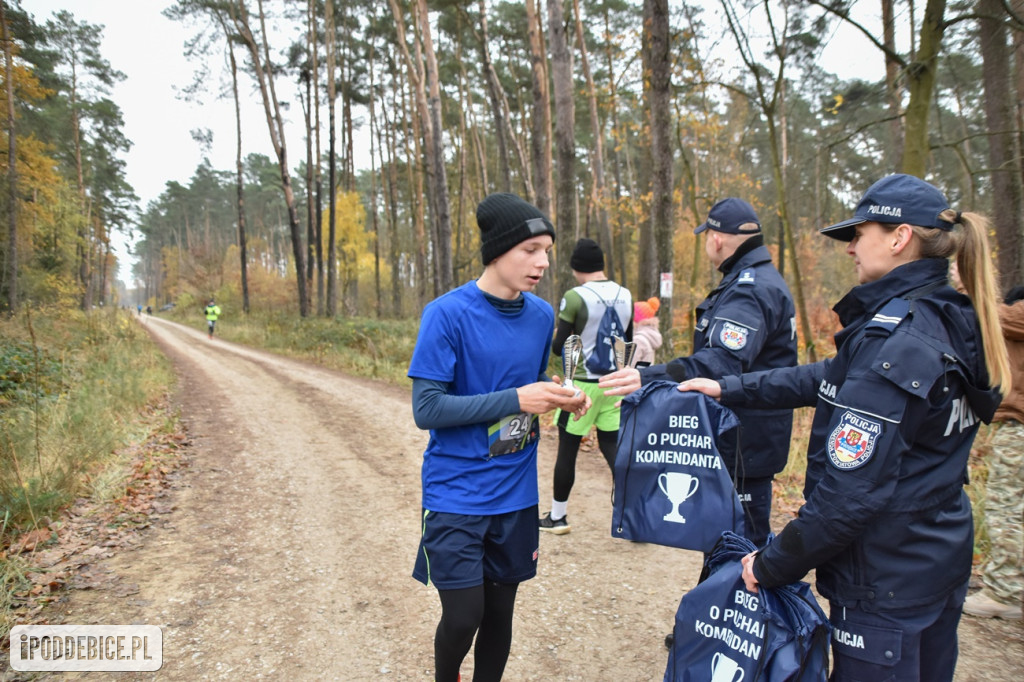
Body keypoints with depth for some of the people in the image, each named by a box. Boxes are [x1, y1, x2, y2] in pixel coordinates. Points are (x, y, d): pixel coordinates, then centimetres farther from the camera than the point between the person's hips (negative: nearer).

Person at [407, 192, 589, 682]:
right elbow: (426, 408, -17)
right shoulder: (447, 314, -15)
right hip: (457, 495, -4)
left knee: (500, 612, 13)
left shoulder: (541, 315, 1)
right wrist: (516, 400, -23)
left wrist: (559, 396, -8)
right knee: (463, 617, 0)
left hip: (516, 493, 5)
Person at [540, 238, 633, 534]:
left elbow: (559, 347, -12)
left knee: (567, 450, 8)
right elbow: (627, 342, 14)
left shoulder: (574, 297, -14)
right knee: (612, 447, 12)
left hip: (582, 383, -5)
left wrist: (557, 338, 9)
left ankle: (557, 517, 20)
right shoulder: (625, 296, 4)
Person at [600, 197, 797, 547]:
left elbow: (723, 362, -36)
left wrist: (650, 377, -47)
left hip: (745, 443, -11)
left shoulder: (750, 289, -21)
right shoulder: (757, 279, 14)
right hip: (745, 436, 11)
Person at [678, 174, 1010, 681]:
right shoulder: (947, 322, 4)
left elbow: (851, 489, -28)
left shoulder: (893, 340, -26)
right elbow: (830, 379, 11)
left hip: (888, 578, -9)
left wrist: (773, 564, -17)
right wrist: (729, 388, 11)